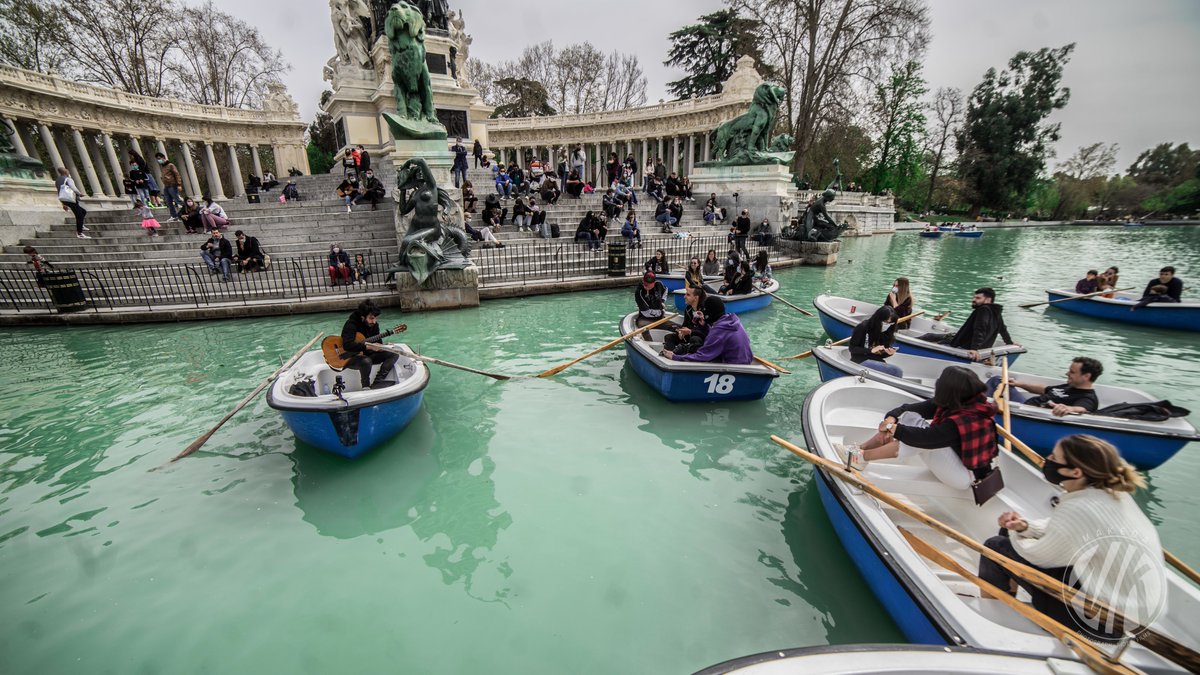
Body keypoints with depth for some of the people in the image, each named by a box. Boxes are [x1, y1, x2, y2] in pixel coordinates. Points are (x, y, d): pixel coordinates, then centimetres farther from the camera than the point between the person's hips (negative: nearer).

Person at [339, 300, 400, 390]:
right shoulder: (351, 325, -21)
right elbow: (347, 345, -36)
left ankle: (377, 383, -19)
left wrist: (385, 347, -18)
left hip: (366, 355, 8)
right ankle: (366, 387, -15)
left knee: (394, 354, -7)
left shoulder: (374, 324, 0)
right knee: (366, 361, -40)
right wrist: (366, 346, -41)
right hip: (350, 359, -8)